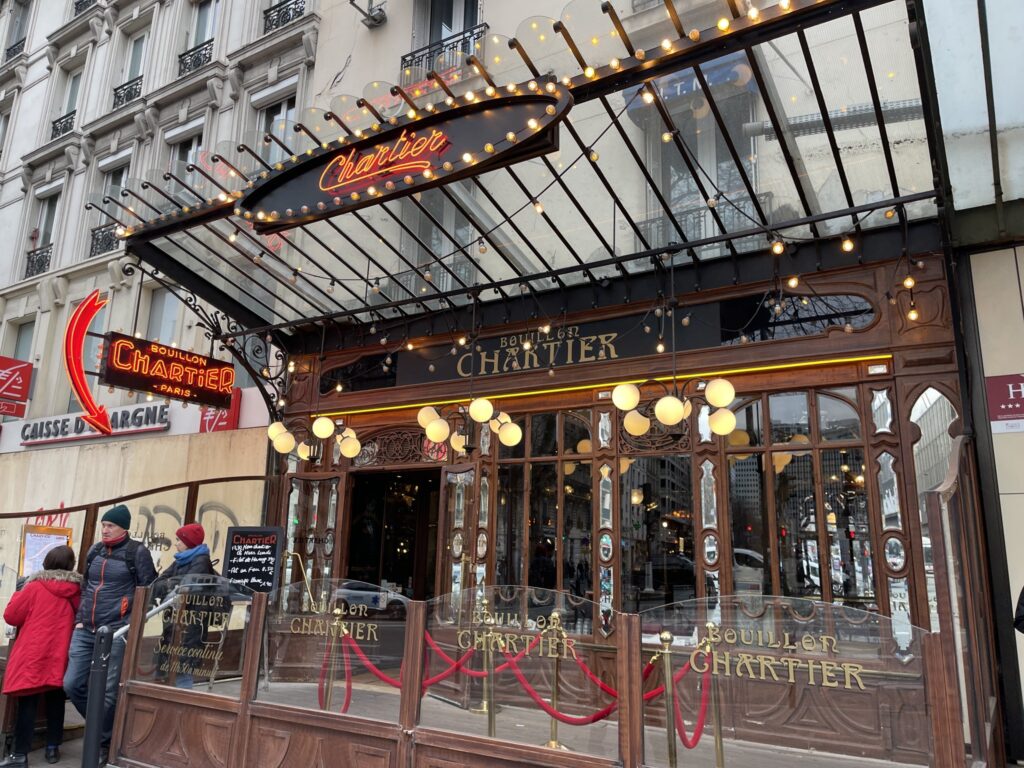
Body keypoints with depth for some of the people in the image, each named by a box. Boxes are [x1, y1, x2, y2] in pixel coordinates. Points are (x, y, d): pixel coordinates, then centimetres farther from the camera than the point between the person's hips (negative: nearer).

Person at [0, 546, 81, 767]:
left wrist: (19, 594, 16)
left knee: (27, 703, 2)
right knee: (55, 702, 12)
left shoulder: (35, 587, -7)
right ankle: (53, 748, 21)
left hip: (33, 656, -3)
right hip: (59, 657, 3)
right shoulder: (77, 591, 2)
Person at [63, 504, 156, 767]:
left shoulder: (137, 552, -6)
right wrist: (79, 618, 13)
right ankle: (101, 725, 27)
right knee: (72, 684, 5)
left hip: (116, 632, -6)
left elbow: (147, 591, -5)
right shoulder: (95, 551, 12)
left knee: (107, 691, -2)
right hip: (85, 631, 6)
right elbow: (86, 587, 22)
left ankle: (101, 744, 17)